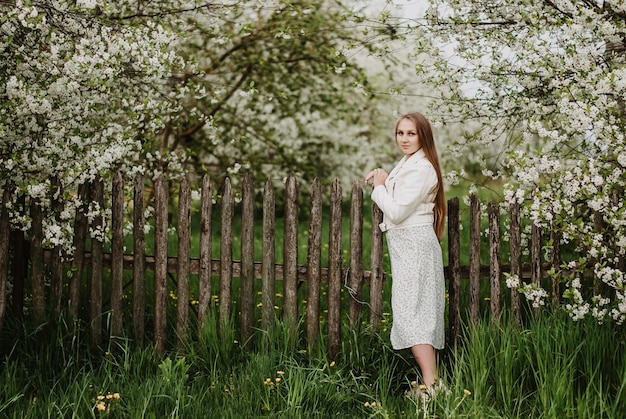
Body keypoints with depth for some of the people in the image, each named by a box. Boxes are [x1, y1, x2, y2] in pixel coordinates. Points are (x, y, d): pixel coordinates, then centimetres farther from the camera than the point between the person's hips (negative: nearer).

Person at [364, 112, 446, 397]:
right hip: (405, 245, 10)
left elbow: (397, 211, -21)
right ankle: (432, 377, 14)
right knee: (422, 314, 10)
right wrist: (383, 181, 7)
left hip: (414, 244, -10)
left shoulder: (421, 168, -16)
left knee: (409, 313, -14)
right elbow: (397, 202, 22)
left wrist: (379, 186, -6)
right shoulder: (408, 164, 16)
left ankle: (430, 384, -19)